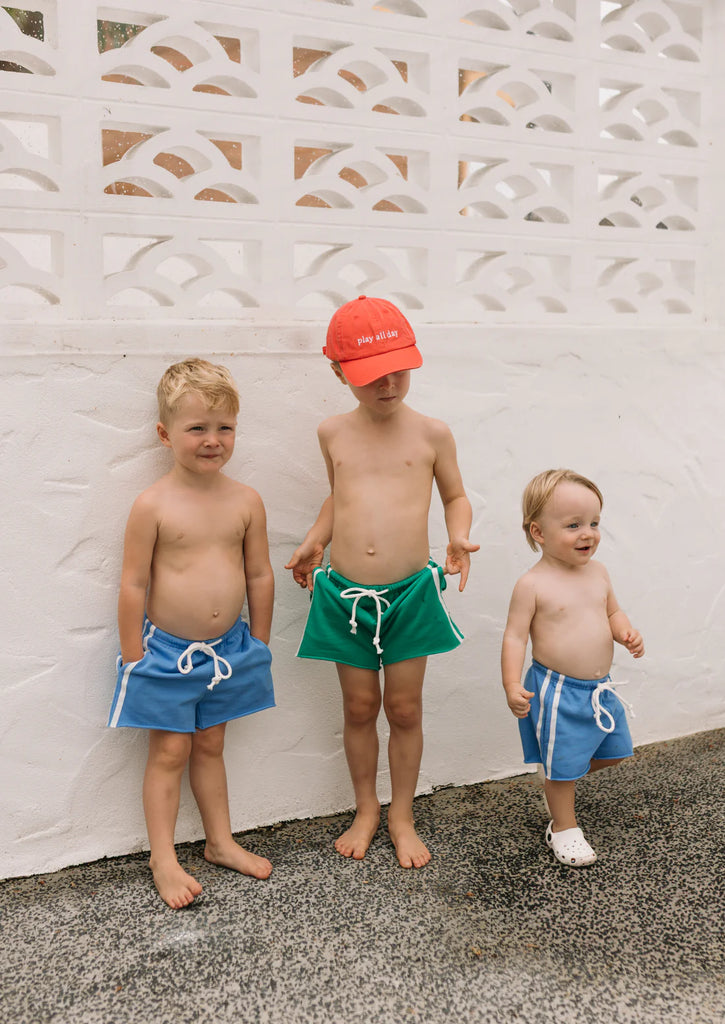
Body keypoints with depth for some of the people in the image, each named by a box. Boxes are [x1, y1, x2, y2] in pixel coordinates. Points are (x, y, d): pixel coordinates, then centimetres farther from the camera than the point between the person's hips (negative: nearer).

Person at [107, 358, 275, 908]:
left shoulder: (245, 501, -5)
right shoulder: (153, 505, -15)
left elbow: (260, 576, 3)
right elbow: (134, 584, -10)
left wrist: (259, 646, 7)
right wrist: (133, 659, -8)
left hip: (227, 648, 3)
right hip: (167, 650, -3)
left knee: (210, 745, 18)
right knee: (170, 751, 6)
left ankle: (221, 841, 33)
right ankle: (164, 858, 21)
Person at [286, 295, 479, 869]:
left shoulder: (431, 433, -2)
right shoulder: (333, 434, 4)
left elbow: (456, 497, 9)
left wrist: (459, 538, -10)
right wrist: (314, 541, 8)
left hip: (410, 592, -1)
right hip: (344, 594, 2)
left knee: (404, 708, 9)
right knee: (359, 707, 12)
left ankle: (402, 816, 29)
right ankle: (366, 810, 33)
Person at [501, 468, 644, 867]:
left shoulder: (597, 572, 2)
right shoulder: (533, 585, -17)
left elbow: (613, 612, 16)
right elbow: (515, 636, -15)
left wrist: (627, 633, -5)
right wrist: (513, 687, -23)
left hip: (600, 686, 7)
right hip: (557, 691, -6)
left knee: (612, 753, 19)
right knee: (561, 763, 7)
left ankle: (557, 781, 42)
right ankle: (564, 827, 30)